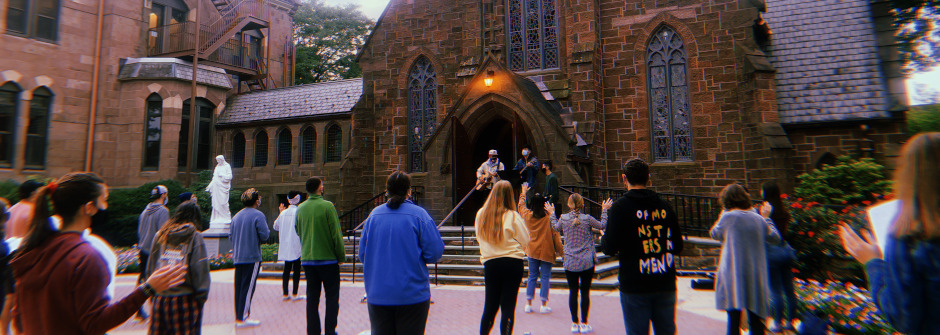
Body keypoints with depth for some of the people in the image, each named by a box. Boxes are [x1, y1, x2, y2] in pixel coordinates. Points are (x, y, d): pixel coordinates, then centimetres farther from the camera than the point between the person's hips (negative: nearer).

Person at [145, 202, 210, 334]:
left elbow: (150, 266, 10)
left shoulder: (160, 235, 5)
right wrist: (202, 296, -3)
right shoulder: (195, 237, -8)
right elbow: (199, 269, -11)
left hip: (160, 298, 4)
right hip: (186, 299, -4)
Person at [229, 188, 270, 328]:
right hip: (252, 257, -7)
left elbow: (231, 236, 15)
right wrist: (267, 231, 5)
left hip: (237, 257, 7)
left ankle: (238, 317, 20)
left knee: (238, 287, 12)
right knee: (248, 287, -2)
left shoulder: (236, 216, 11)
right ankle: (243, 319, 2)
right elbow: (264, 236, -15)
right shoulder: (258, 215, -12)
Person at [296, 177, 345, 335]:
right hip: (328, 259, -5)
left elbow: (299, 233, 15)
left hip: (307, 259, 5)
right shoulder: (328, 206, -14)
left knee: (312, 298, 12)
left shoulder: (300, 208, 3)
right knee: (332, 297, 7)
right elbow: (336, 234, -13)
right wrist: (341, 256, -3)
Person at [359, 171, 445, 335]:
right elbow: (435, 252, -12)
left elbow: (362, 255, 7)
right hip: (412, 295, -3)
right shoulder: (418, 214, -10)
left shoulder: (374, 214, 0)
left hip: (377, 295, 3)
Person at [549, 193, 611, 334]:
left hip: (570, 262, 1)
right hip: (587, 262, -1)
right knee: (585, 292, 7)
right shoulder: (587, 219, -9)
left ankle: (575, 324, 16)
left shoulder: (563, 218, -4)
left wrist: (552, 213, 31)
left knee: (573, 292, 8)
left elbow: (556, 227, 17)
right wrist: (604, 210, 19)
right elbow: (602, 225, 7)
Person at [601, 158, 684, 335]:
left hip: (635, 287, -4)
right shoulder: (665, 206, 3)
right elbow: (678, 246, 8)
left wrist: (603, 239, 8)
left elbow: (610, 248, -14)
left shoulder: (620, 206, -10)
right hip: (665, 285, 4)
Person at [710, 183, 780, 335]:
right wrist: (767, 217, 28)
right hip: (755, 276, 5)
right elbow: (775, 238, 19)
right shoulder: (759, 219, 4)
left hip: (733, 276, -5)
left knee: (733, 319, 1)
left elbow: (714, 234, 7)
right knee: (755, 319, 15)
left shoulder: (728, 216, -9)